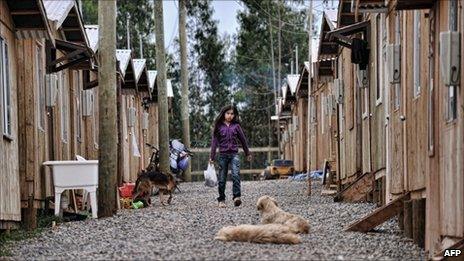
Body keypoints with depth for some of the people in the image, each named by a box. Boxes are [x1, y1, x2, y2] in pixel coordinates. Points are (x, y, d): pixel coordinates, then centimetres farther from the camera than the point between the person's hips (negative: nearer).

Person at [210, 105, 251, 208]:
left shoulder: (236, 126, 6)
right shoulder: (219, 126, 3)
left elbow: (243, 139, 15)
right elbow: (214, 141, 2)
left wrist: (248, 153, 23)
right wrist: (212, 157, -3)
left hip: (234, 154, 0)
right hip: (223, 154, 0)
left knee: (236, 174, -19)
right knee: (222, 178, 4)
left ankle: (236, 197, -27)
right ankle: (221, 200, 13)